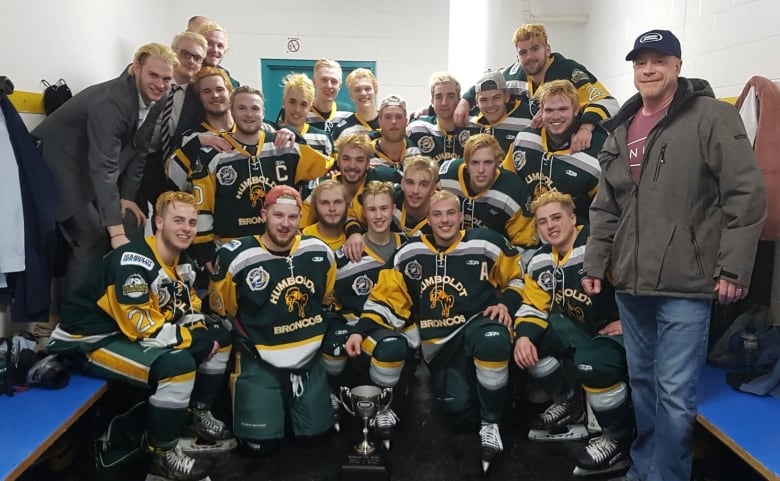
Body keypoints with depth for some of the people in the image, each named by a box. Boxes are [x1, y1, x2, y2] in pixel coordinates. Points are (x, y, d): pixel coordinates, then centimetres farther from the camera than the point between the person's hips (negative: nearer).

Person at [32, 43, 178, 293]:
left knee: (132, 228, 0)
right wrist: (116, 233, -43)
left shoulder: (156, 100, -7)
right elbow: (103, 167, -38)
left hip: (94, 172, 8)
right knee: (93, 238, -14)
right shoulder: (111, 101, -31)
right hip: (61, 167, -8)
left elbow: (138, 150, 3)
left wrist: (128, 196, -4)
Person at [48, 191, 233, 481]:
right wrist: (195, 340, -22)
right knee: (178, 364, -32)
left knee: (219, 338, 4)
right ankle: (162, 455, -12)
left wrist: (205, 335, -10)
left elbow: (189, 311, 11)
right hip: (91, 341, -9)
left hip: (141, 333, 9)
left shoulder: (183, 263, 3)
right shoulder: (132, 261, -25)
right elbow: (140, 326, -29)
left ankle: (197, 415, 18)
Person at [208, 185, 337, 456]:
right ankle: (241, 386, 19)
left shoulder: (320, 252, -4)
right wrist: (249, 346, -1)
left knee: (316, 433, 4)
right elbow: (221, 313, -2)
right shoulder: (236, 258, -15)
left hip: (309, 357, 4)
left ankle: (286, 401, 34)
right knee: (263, 443, -10)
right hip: (260, 360, -3)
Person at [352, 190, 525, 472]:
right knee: (460, 413, -16)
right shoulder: (408, 254, 1)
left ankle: (491, 423, -15)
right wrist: (360, 330, -11)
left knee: (493, 342, -40)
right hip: (439, 344, 2)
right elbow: (386, 298, 2)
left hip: (478, 324, -2)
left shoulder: (485, 243, -4)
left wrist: (506, 303, -9)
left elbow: (518, 277, 8)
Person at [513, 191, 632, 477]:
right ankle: (570, 404, 13)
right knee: (530, 336, -6)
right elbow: (533, 306, 4)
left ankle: (620, 440, -8)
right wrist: (523, 336, -15)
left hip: (624, 329, -8)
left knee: (591, 361, -36)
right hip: (582, 330, 8)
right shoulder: (540, 261, 2)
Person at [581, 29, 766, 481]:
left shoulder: (712, 117, -5)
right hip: (630, 282, 6)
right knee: (642, 381, 18)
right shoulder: (621, 130, 13)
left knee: (675, 392, -2)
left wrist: (733, 268, -13)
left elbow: (747, 195, -10)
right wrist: (595, 262, 11)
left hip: (686, 283, -6)